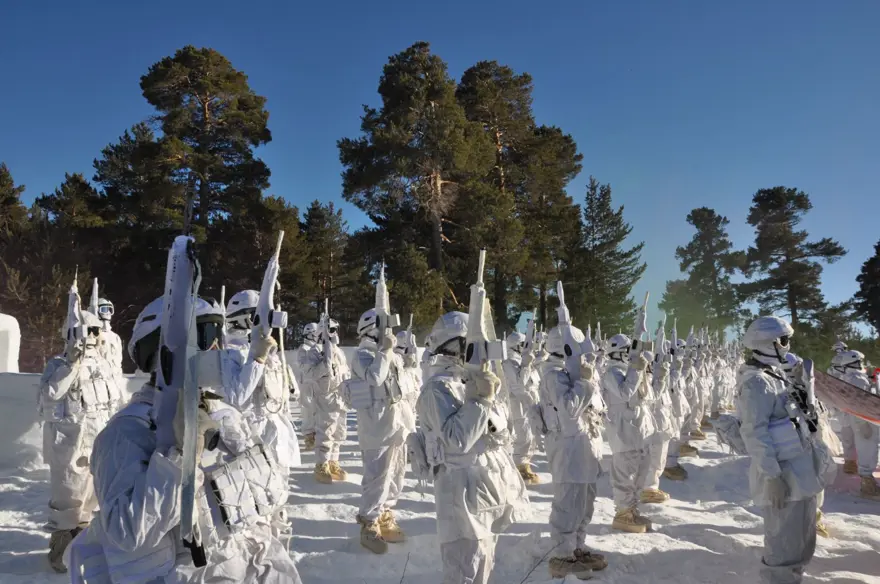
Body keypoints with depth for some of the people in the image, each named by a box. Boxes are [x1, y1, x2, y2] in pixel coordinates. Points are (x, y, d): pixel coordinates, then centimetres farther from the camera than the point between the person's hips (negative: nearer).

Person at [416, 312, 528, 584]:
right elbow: (456, 441, -25)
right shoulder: (439, 388, -16)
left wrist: (488, 397, -4)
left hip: (491, 485, 9)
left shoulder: (472, 380, 11)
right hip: (467, 492, -9)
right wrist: (481, 401, -21)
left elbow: (501, 433, 14)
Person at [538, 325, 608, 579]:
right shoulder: (554, 374, -15)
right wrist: (585, 380, -21)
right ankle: (562, 557, 8)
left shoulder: (574, 370, 13)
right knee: (569, 504, -4)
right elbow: (569, 408, -26)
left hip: (585, 443, 10)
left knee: (584, 502, 18)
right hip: (569, 446, -10)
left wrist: (590, 378, 6)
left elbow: (594, 404, 19)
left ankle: (578, 548, 30)